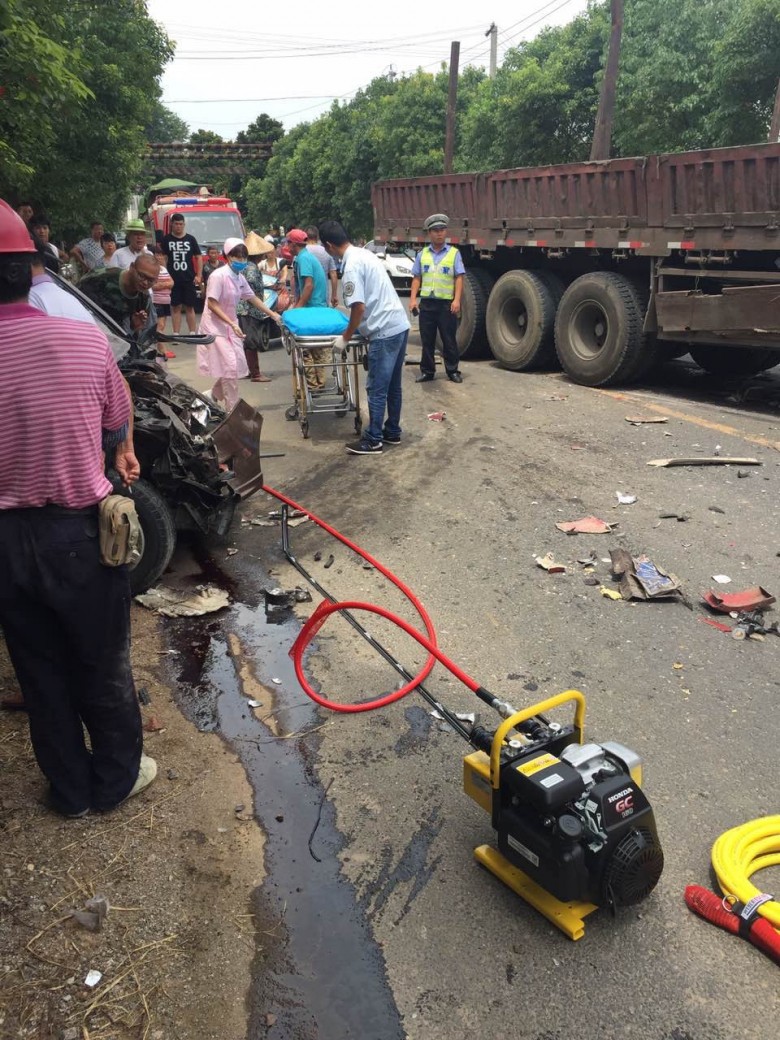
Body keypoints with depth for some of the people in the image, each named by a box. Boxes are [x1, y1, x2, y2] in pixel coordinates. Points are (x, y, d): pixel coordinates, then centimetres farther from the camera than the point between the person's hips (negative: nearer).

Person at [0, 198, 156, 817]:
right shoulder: (85, 340, -12)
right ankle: (117, 779, 33)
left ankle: (71, 790, 34)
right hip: (80, 531, -1)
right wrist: (125, 456, 27)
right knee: (103, 666, 16)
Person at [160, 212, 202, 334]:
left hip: (189, 278, 0)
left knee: (189, 307, 4)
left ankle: (192, 333, 10)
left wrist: (198, 275, -1)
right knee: (175, 307, 3)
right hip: (173, 279, 0)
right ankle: (175, 334, 7)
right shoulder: (166, 240, 4)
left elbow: (198, 257, 8)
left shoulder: (191, 239, 6)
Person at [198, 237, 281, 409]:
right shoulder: (218, 276, -19)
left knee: (237, 365, 7)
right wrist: (233, 324, -27)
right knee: (230, 367, -10)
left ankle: (214, 396, 28)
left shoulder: (240, 277, 4)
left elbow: (252, 298, 16)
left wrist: (272, 314, 14)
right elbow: (212, 305, -21)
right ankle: (233, 410, -1)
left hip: (230, 325, 8)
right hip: (216, 326, -8)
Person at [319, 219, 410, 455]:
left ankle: (373, 440, 7)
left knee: (376, 389, -1)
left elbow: (359, 307, -18)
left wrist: (345, 337, -6)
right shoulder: (364, 253, 14)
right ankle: (392, 432, 27)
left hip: (384, 332, -9)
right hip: (399, 325, 10)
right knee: (392, 386, 17)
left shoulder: (351, 266, -15)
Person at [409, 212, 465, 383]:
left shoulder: (454, 253, 4)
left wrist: (457, 300, -13)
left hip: (446, 303, -2)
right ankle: (427, 371, 15)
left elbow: (459, 278, -2)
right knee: (427, 340, 7)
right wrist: (413, 298, -1)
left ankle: (452, 371, 12)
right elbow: (416, 278, 11)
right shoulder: (422, 254, 11)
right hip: (427, 303, 2)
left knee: (449, 340, 3)